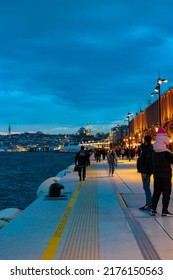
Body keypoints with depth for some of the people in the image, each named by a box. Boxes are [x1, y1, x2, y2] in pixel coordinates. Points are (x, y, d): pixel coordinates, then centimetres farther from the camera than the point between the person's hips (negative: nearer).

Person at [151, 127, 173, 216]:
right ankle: (164, 211, 0)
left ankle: (154, 210, 14)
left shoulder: (154, 152, 5)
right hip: (166, 175, -6)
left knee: (156, 192, 12)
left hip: (156, 175, 7)